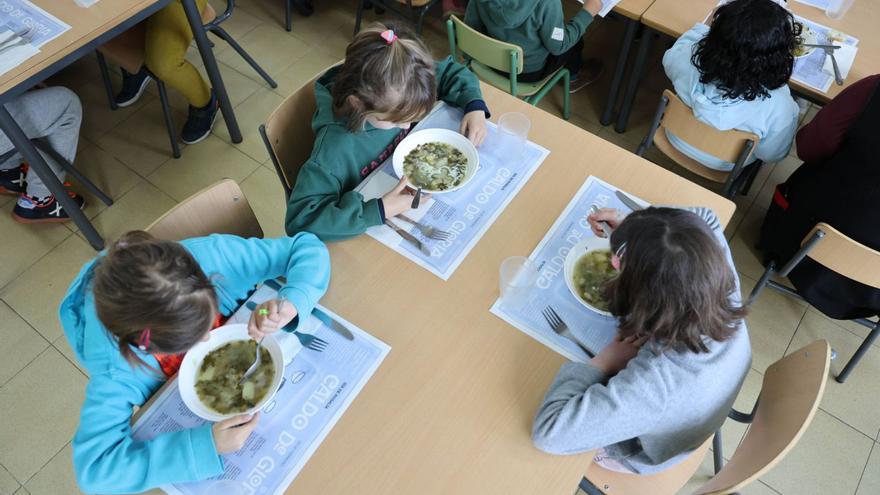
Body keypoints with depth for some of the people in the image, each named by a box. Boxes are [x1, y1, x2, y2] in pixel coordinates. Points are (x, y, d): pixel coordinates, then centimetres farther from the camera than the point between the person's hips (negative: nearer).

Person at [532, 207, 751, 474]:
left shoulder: (656, 381, -50)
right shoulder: (726, 298, -32)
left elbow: (548, 433, -47)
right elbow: (707, 219, -11)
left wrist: (608, 358, -39)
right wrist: (629, 227, -22)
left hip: (640, 451, -4)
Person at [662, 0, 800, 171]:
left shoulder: (687, 60, -35)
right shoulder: (780, 108, -38)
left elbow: (669, 57, -7)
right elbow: (770, 154, -17)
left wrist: (702, 30, 5)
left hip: (677, 138, 2)